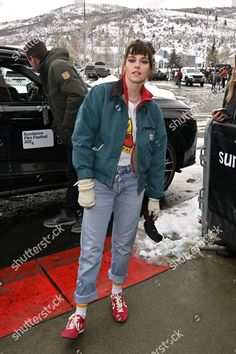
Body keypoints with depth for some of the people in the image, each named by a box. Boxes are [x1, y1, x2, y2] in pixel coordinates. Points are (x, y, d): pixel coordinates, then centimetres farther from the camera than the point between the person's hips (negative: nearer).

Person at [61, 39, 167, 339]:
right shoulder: (100, 95, -6)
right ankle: (80, 311, 17)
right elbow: (82, 139, -9)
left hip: (133, 182, 4)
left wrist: (154, 196, 8)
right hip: (101, 179, -3)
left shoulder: (151, 109, 5)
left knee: (124, 243, 15)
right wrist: (85, 181, -16)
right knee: (91, 248, 0)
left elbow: (158, 155, 8)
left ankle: (117, 290, 41)